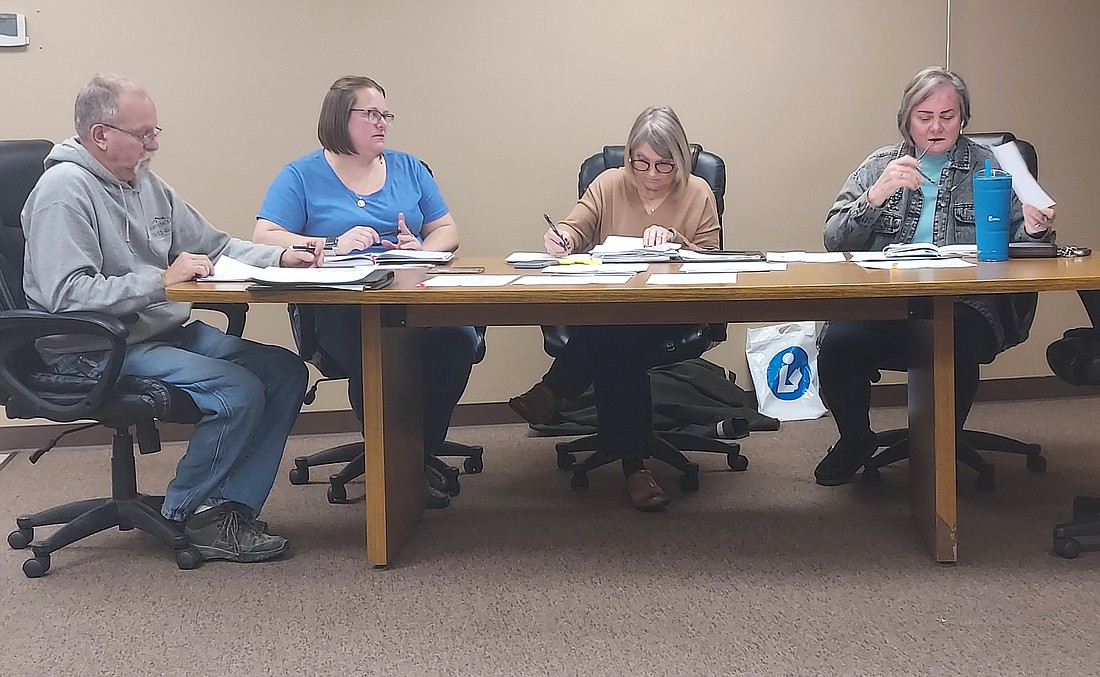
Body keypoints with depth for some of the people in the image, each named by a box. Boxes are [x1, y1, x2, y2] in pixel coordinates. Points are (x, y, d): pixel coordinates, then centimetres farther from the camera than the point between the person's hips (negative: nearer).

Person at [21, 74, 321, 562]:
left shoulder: (146, 184, 14)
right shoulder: (64, 190, -14)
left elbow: (214, 246, 20)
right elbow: (67, 294, -24)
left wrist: (280, 258, 3)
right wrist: (162, 280, -23)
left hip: (168, 332, 9)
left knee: (285, 371, -5)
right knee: (239, 390, -25)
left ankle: (231, 506, -6)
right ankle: (188, 514, -4)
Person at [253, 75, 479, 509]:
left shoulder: (408, 168, 22)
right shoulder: (302, 176, 10)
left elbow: (446, 231, 20)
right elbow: (264, 238, -1)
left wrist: (422, 248, -3)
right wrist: (332, 245, -14)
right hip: (340, 308, -3)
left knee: (457, 341, -31)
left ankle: (421, 457, -12)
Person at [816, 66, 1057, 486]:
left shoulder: (989, 168, 15)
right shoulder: (879, 167, 16)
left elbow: (1015, 245, 14)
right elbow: (834, 240, 6)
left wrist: (1033, 230, -9)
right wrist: (876, 196, -10)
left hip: (966, 305, -1)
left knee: (951, 345, -36)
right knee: (839, 343, -29)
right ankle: (855, 440, 3)